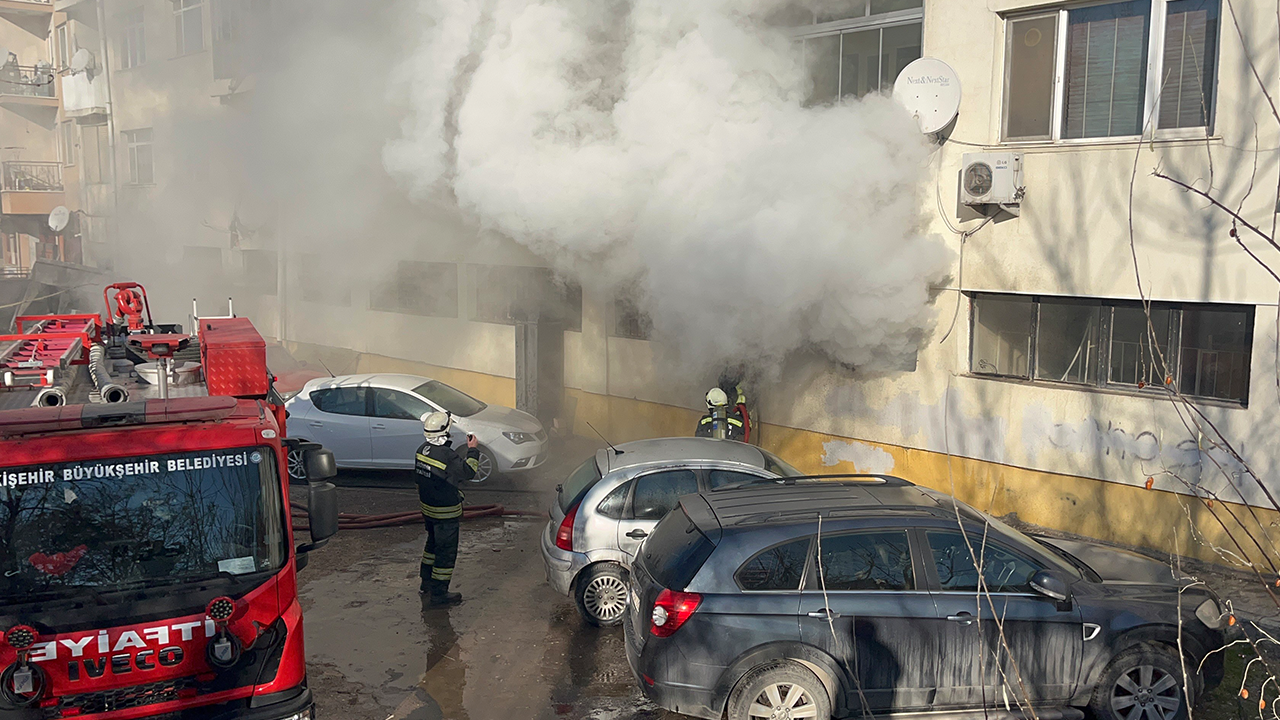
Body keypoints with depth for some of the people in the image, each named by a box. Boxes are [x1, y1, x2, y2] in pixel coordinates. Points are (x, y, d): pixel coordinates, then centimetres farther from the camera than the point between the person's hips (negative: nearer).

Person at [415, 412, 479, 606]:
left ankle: (426, 583, 38)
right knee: (446, 551, 2)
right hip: (445, 513, -9)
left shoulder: (422, 450, -1)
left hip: (427, 508, 9)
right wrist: (472, 450, -3)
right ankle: (438, 594, 8)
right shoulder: (447, 456, -27)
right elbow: (468, 472, -15)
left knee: (433, 544, 26)